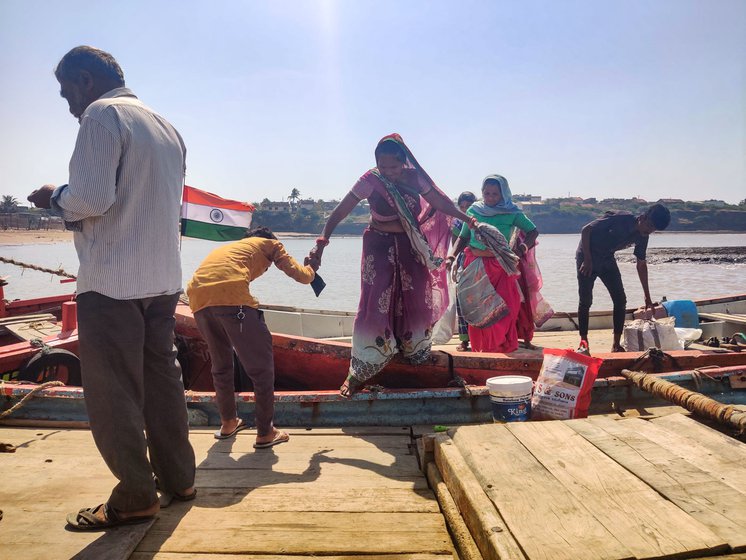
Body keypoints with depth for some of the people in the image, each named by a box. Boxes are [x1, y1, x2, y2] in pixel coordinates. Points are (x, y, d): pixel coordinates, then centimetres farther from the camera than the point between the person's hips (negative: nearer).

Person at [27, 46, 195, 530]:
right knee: (161, 379, 15)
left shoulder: (102, 114, -8)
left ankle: (135, 498, 12)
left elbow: (90, 199, -19)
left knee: (112, 392, 2)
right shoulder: (166, 127, 17)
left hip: (112, 281, -8)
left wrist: (54, 197, 2)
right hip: (163, 279, 8)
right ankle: (178, 477, 26)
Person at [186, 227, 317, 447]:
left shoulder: (228, 247, 40)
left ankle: (228, 423, 37)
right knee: (261, 366, 8)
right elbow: (302, 276, 21)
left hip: (198, 298, 7)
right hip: (231, 295, -6)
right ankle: (265, 433, 14)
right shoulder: (270, 244, 24)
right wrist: (311, 266, 42)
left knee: (220, 364, 25)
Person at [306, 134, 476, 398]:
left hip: (410, 247, 4)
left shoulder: (414, 177, -6)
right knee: (376, 305, -11)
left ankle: (415, 351, 33)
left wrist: (468, 219, 2)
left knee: (418, 300, 7)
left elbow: (440, 202, 4)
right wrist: (321, 242, -26)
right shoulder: (370, 181, -15)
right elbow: (340, 212, -17)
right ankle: (357, 373, -2)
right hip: (380, 247, -4)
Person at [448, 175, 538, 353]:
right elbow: (463, 237, 8)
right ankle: (479, 346, 20)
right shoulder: (474, 210, 3)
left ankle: (501, 347, 15)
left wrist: (522, 247, -14)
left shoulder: (511, 213, -1)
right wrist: (452, 255, -7)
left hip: (500, 266, -1)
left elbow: (533, 231, 4)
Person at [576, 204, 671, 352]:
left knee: (620, 300, -4)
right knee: (585, 300, -9)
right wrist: (587, 260, -23)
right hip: (586, 257, -6)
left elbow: (641, 264, 6)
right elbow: (586, 230, -22)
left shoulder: (642, 237, -6)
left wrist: (647, 296, 7)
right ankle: (583, 342, 5)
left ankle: (616, 344, 4)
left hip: (607, 259, 6)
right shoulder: (620, 219, -27)